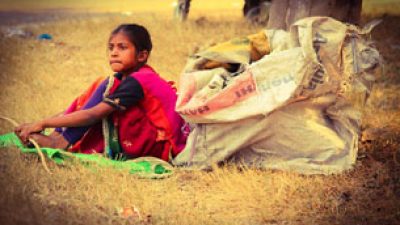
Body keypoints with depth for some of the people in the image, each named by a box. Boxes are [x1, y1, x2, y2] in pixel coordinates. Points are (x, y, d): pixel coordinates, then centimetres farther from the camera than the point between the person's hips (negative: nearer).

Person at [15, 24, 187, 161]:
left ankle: (62, 143, -19)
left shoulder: (137, 81, -18)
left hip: (161, 147, -9)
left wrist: (43, 123, -22)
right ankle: (57, 137, -8)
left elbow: (92, 115, -23)